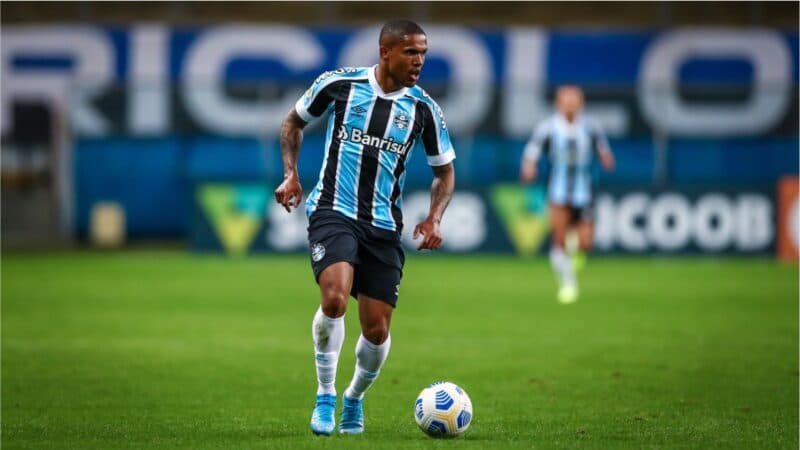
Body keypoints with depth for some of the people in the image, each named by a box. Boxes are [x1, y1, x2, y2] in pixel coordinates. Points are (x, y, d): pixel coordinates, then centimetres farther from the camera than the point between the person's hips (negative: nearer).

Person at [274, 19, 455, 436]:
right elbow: (293, 122, 14)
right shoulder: (339, 84, -4)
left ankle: (354, 399, 31)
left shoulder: (424, 109, 1)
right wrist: (291, 175, 0)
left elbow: (444, 172, 13)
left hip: (384, 226, 3)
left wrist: (434, 218, -4)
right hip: (333, 211, -3)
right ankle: (325, 395, -8)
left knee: (377, 329, 0)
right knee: (334, 297, -28)